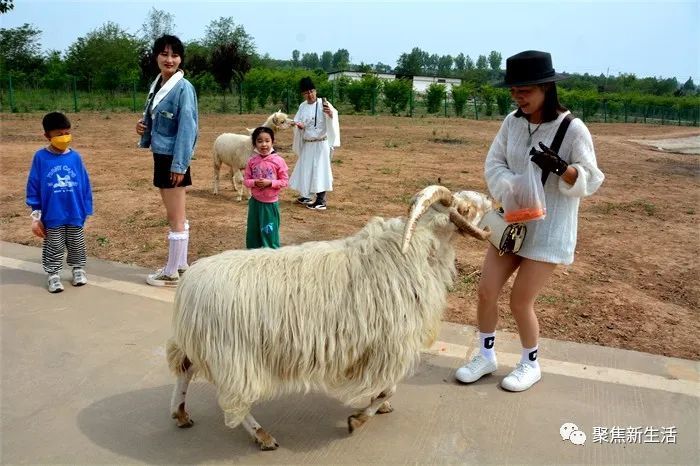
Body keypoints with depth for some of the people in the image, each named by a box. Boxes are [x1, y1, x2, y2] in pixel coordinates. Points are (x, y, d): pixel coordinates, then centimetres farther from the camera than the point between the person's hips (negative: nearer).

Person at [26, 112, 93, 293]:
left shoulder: (75, 157, -6)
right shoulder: (40, 157, -9)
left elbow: (85, 185, 0)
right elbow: (33, 187, -4)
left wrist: (86, 209, 1)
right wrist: (36, 216, -4)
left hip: (75, 214, 1)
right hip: (52, 216, -1)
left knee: (77, 245, 17)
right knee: (54, 248, 12)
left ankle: (78, 269, 35)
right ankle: (53, 275, 27)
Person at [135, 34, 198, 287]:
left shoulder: (183, 88, -15)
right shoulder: (157, 84, 10)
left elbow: (187, 127, -19)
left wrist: (179, 164, -21)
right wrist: (143, 126, 1)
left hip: (174, 158, -9)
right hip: (161, 155, 9)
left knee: (176, 218, 1)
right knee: (175, 216, 17)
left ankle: (172, 273, 11)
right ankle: (180, 265, 29)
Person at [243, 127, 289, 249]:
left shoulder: (278, 161, -11)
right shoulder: (252, 161, -3)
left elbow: (284, 181, -7)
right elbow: (246, 180, 1)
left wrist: (270, 183, -21)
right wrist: (254, 182, -19)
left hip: (271, 202, -3)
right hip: (255, 201, 3)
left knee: (270, 232, 5)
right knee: (253, 231, 13)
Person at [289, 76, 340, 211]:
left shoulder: (323, 103, -10)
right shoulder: (302, 106, 6)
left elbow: (333, 116, -26)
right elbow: (297, 122, 11)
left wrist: (330, 112, -49)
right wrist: (299, 125, -13)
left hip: (320, 144, -6)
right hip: (306, 144, 6)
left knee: (320, 170, -5)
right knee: (305, 169, 14)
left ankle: (321, 201, -2)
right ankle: (306, 196, 30)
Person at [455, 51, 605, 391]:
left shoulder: (573, 129, -14)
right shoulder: (512, 122, 0)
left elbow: (589, 181, -11)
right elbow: (493, 164, 0)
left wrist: (560, 168, -30)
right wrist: (513, 189, -19)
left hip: (548, 229, -5)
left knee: (520, 301, 0)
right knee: (486, 291, 5)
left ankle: (531, 365, 28)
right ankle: (486, 356, 28)